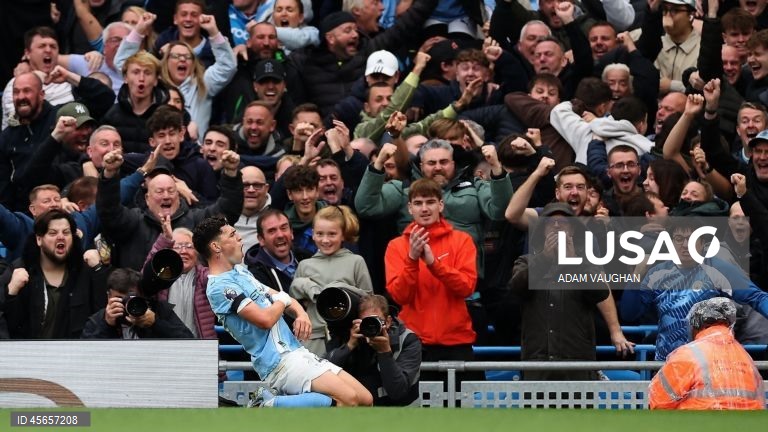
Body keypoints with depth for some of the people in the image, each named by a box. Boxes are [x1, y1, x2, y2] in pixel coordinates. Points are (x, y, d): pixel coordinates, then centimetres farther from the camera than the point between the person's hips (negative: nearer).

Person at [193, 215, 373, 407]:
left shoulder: (240, 271, 19)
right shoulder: (219, 287, -12)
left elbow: (279, 297, 22)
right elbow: (265, 319, -20)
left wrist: (301, 314, -1)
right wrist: (282, 300, 2)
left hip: (296, 351, 10)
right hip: (279, 362, -10)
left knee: (365, 400, -1)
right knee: (348, 398, -24)